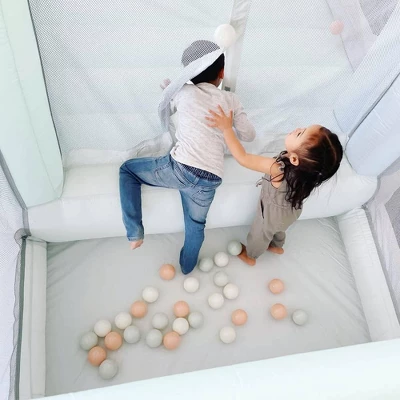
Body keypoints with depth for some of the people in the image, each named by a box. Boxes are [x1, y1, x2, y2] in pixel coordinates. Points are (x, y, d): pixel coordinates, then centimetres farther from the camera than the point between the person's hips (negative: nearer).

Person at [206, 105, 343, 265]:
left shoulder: (279, 168, -47)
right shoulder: (309, 166, -29)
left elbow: (242, 158, -41)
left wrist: (227, 128, -39)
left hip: (274, 212, -5)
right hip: (291, 209, 5)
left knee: (259, 233, 27)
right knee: (278, 229, 37)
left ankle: (250, 255, 56)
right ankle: (277, 246, 67)